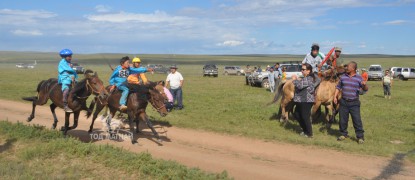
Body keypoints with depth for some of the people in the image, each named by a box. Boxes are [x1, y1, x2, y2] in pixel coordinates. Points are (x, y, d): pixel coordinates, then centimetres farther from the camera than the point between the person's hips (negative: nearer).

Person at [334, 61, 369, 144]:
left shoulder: (359, 78, -1)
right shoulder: (343, 76, 8)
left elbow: (365, 89, -5)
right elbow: (338, 87, 14)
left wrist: (364, 85, -28)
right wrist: (335, 96, 3)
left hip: (354, 103, -3)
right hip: (343, 102, 3)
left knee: (357, 120, -4)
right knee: (342, 119, 9)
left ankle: (360, 137, 5)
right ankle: (343, 134, 25)